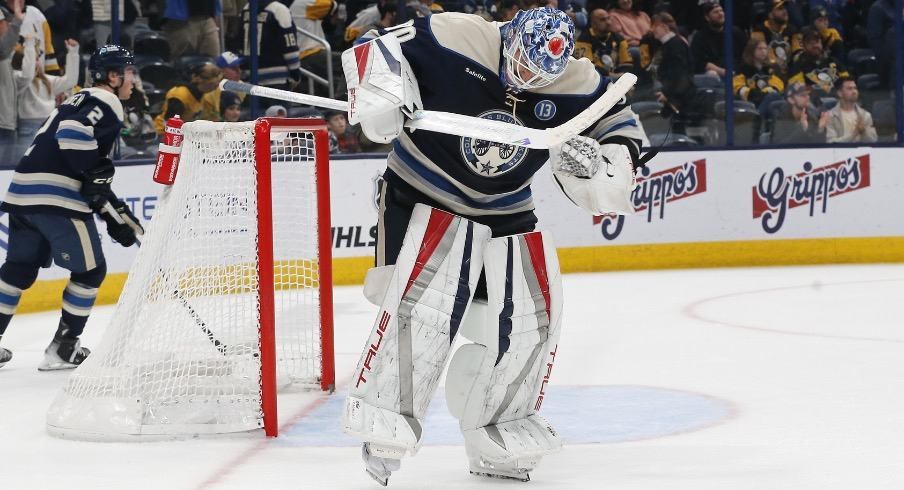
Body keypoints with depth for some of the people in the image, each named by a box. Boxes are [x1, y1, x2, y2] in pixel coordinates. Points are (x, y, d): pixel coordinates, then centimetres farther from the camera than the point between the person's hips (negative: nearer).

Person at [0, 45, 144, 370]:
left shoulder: (83, 100, 27)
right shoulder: (106, 104, -3)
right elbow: (73, 134, -23)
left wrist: (113, 209, 24)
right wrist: (96, 177, -16)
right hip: (56, 196, -9)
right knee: (90, 270, 5)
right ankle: (62, 348, 5)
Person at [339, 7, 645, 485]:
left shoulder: (576, 86, -10)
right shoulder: (453, 39, -22)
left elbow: (620, 126, 2)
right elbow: (374, 46, -14)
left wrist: (603, 161, -20)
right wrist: (378, 95, -33)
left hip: (506, 214, 5)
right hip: (424, 197, -5)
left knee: (529, 319, 3)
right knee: (421, 306, -24)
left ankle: (496, 438, 21)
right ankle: (385, 426, -13)